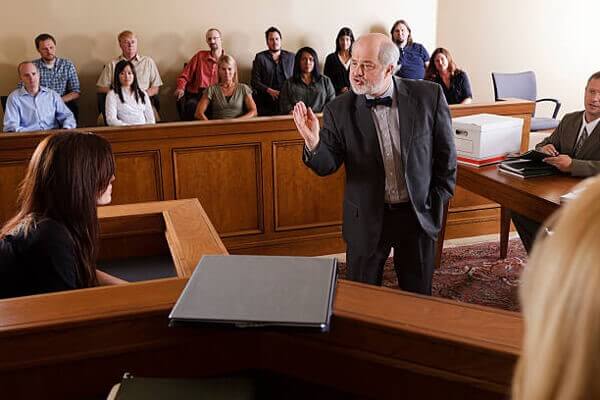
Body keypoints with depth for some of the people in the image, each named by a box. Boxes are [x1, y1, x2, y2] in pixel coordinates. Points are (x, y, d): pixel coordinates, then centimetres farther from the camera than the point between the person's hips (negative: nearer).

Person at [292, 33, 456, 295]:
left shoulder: (429, 96, -8)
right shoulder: (339, 110, -9)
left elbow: (445, 153, 2)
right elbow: (327, 166, -10)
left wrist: (437, 201, 2)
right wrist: (313, 141, -29)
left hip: (419, 214, 1)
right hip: (367, 219, 0)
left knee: (419, 297, 16)